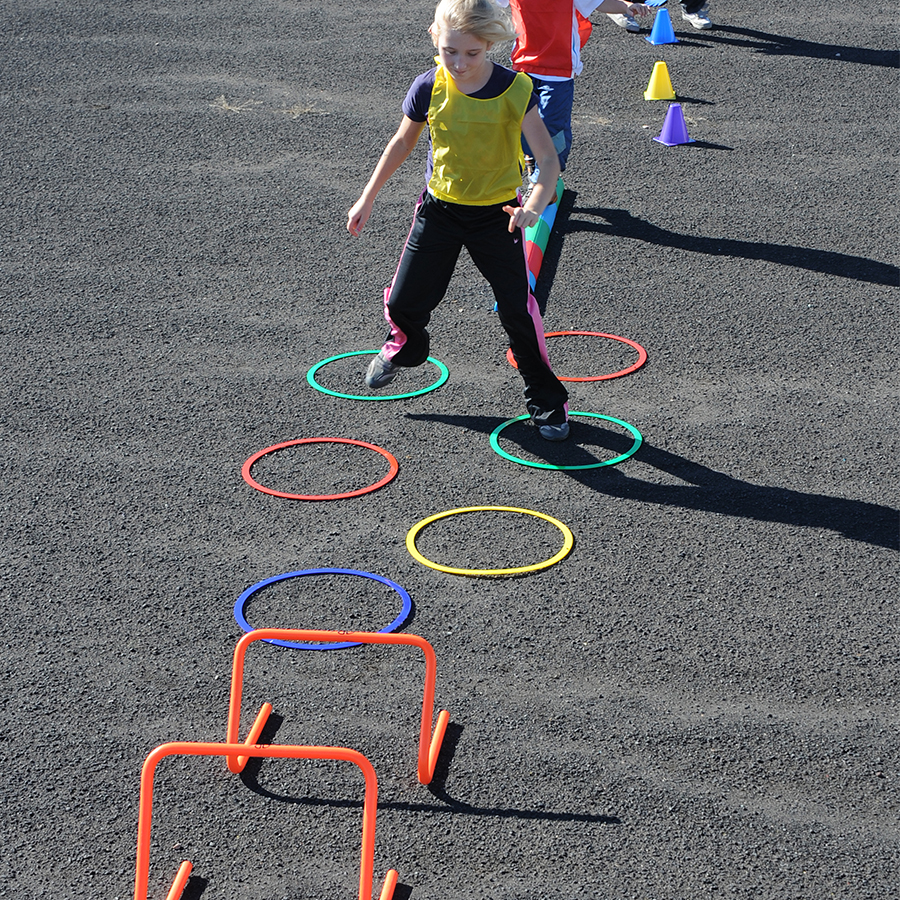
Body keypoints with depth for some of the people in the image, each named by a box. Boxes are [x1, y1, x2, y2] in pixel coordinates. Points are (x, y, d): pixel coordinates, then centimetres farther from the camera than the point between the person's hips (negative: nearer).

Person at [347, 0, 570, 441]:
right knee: (404, 301, 7)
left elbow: (548, 159, -23)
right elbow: (402, 143, 5)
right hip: (440, 207, 2)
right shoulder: (429, 87, -13)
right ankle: (403, 347, 45)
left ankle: (546, 401, 15)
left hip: (497, 215, -2)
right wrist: (367, 199, 9)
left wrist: (534, 206, -42)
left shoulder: (514, 90, -20)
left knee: (518, 311, -4)